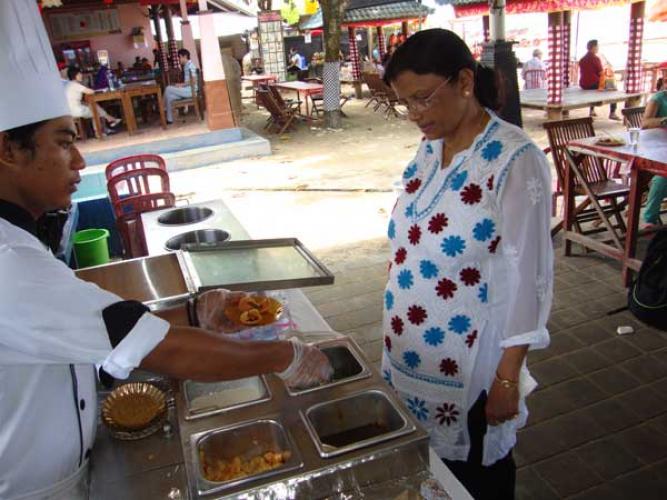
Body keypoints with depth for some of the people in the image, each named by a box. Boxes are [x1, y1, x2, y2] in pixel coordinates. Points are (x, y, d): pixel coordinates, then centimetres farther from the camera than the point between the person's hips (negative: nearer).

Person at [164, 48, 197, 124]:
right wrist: (180, 85, 4)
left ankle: (163, 108, 5)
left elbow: (194, 81, -21)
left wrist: (182, 85, -16)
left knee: (168, 89, -13)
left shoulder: (190, 65, -12)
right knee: (170, 97, -2)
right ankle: (170, 119, -1)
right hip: (187, 90, 9)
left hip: (190, 90, -9)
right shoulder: (186, 66, 18)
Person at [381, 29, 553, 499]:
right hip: (411, 353, 6)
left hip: (470, 362, -6)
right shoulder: (429, 148, 3)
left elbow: (527, 276, -16)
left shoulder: (514, 159, -18)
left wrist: (508, 376, -14)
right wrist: (397, 335, 14)